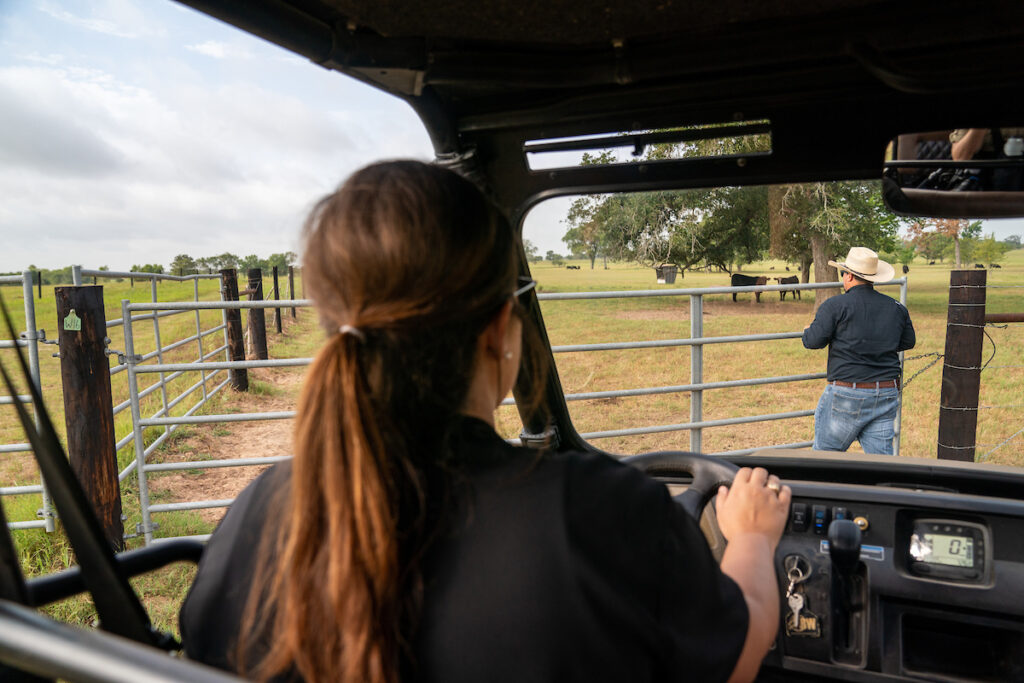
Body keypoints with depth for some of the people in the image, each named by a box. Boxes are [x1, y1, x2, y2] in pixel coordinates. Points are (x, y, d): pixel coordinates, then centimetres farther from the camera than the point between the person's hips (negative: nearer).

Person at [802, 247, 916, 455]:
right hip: (887, 394, 5)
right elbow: (908, 343, 19)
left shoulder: (835, 305, -10)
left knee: (825, 452, 8)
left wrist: (807, 330, 9)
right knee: (880, 457, 9)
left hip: (847, 393, -5)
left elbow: (813, 341, -13)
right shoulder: (897, 308, 8)